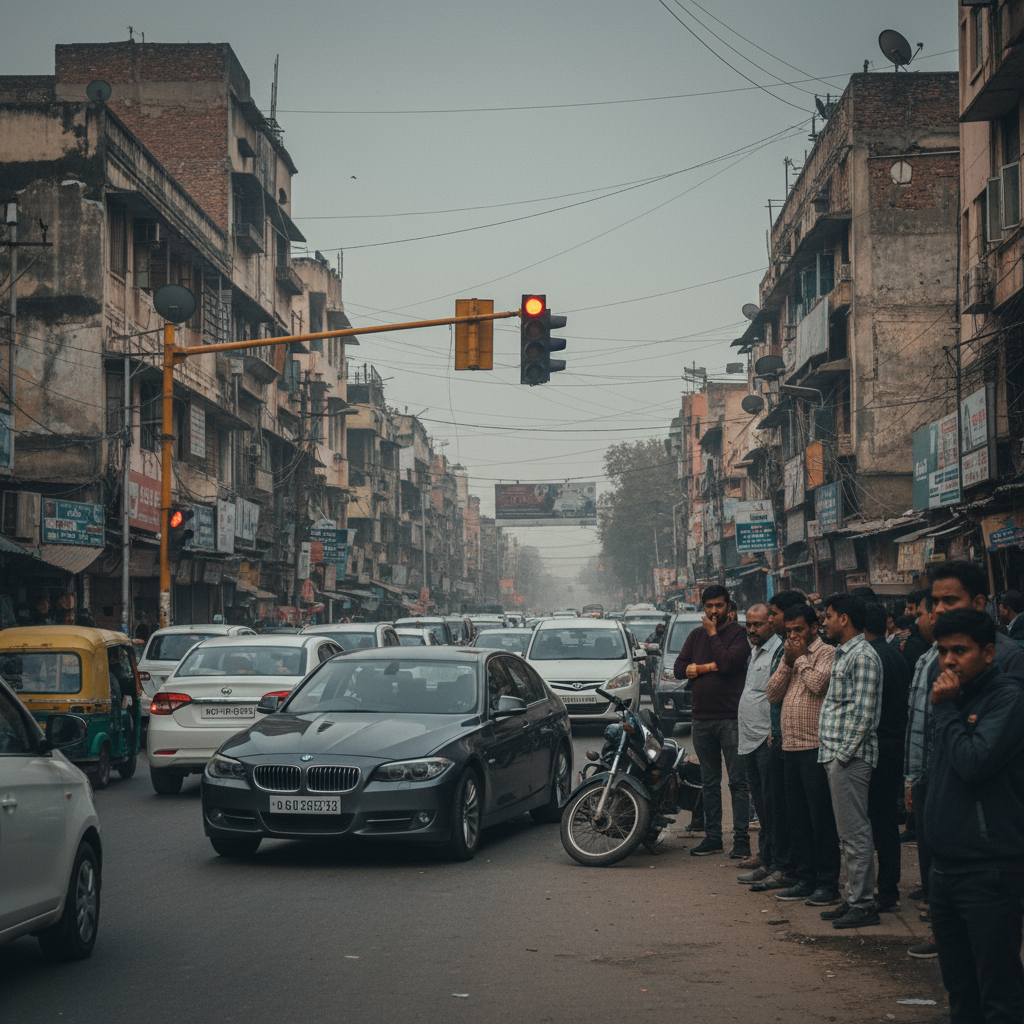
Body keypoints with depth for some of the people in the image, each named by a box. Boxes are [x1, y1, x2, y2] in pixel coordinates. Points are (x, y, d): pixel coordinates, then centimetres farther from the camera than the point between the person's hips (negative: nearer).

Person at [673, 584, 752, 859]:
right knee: (710, 783, 11)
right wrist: (708, 667, -6)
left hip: (731, 719, -6)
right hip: (702, 720, 6)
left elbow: (728, 662, -19)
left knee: (738, 782, -4)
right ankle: (712, 837, 17)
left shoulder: (739, 633, -3)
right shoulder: (696, 635, 15)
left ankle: (741, 839, -2)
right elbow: (678, 668, 7)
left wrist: (713, 633, -7)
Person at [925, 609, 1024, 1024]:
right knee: (960, 989, 16)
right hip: (946, 864, 9)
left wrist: (945, 709, -12)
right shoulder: (957, 698, 15)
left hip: (990, 869, -9)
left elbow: (975, 762, -21)